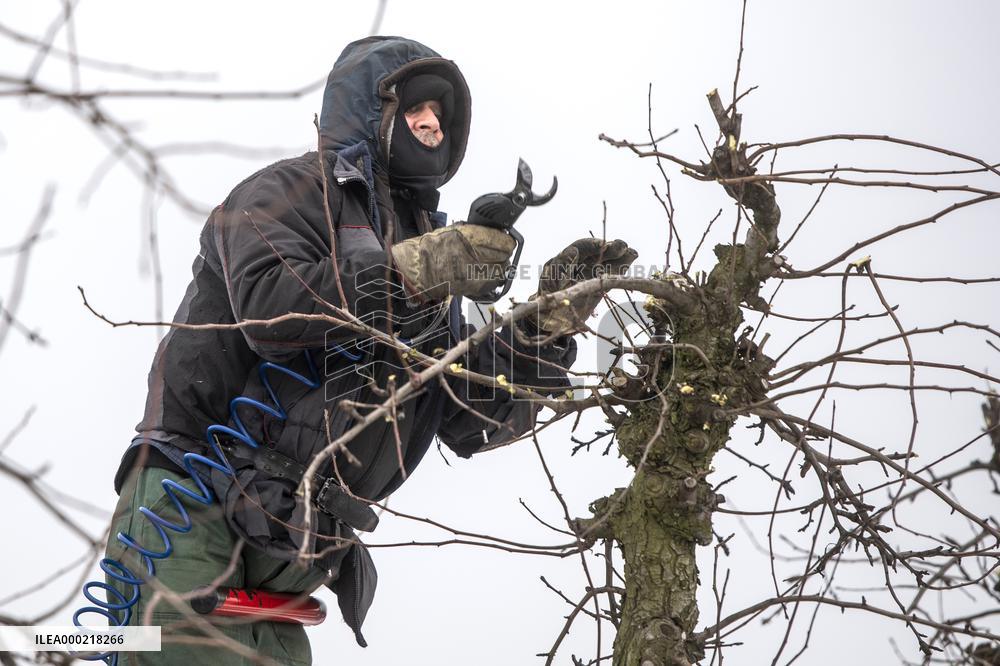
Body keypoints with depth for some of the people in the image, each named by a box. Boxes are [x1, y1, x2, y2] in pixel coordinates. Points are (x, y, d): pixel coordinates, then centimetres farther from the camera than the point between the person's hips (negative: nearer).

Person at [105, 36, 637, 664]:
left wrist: (552, 318, 0)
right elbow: (267, 306, -20)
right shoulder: (293, 188, 4)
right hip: (194, 519, -7)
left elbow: (475, 422, 12)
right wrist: (418, 270, -21)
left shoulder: (426, 244, 23)